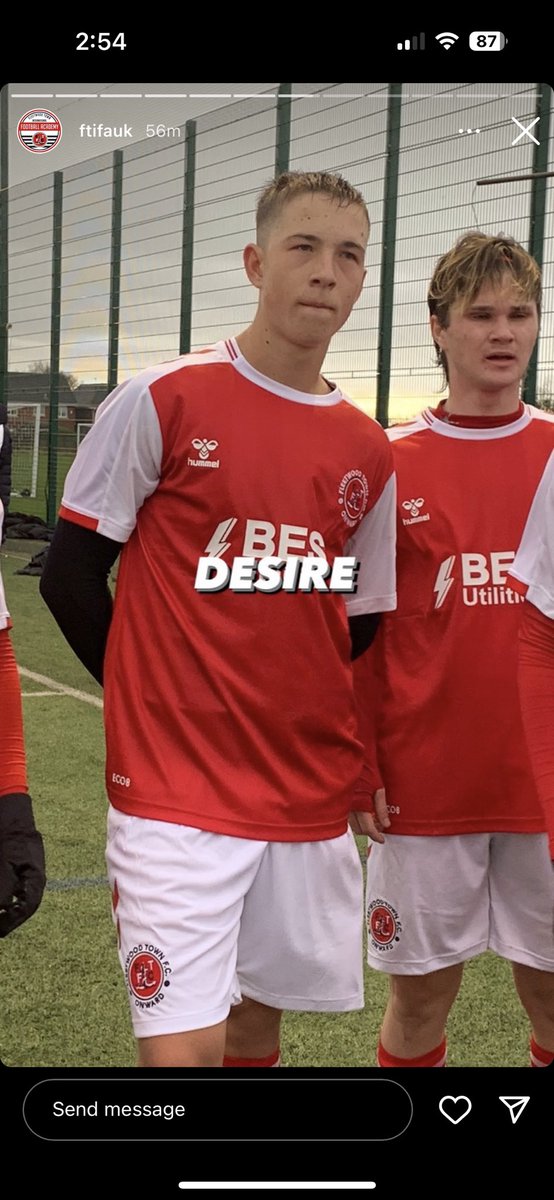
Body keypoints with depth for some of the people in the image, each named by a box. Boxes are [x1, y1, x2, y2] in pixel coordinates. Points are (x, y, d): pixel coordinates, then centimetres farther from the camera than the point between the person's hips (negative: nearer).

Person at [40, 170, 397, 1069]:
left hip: (313, 795, 5)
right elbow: (69, 576, -2)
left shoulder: (367, 453, 6)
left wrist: (305, 716, 8)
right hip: (177, 793, -4)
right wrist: (157, 698, 4)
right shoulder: (161, 403, -7)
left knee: (259, 1025, 16)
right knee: (184, 1048, -8)